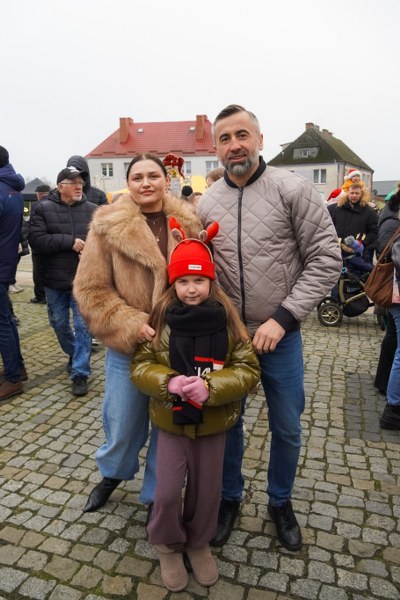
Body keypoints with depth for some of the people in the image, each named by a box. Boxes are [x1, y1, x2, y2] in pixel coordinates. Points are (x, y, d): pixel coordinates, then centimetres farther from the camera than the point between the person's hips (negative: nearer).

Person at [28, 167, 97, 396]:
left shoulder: (93, 210, 1)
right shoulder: (44, 209, -2)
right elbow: (36, 239, -13)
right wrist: (69, 242, -20)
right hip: (55, 280, 1)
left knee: (83, 325, -2)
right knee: (59, 323, 16)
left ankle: (80, 373, 7)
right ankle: (74, 353, 42)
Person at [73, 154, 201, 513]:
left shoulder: (188, 224, 0)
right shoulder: (109, 226, -6)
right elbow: (90, 291, -7)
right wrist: (132, 325, -18)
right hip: (128, 346, -1)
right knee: (123, 421, 15)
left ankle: (157, 494, 39)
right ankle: (113, 473, 49)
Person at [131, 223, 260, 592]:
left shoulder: (226, 318, -11)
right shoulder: (161, 317, -10)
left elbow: (248, 369, -11)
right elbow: (140, 365, -6)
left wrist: (211, 387, -26)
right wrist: (168, 382, -25)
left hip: (213, 423, 1)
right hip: (170, 421, 0)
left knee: (207, 490, 17)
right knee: (167, 492, 7)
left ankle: (199, 542, 46)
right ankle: (168, 545, 39)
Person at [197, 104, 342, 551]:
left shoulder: (293, 190, -9)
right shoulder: (206, 203, 1)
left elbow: (326, 259, -11)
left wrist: (283, 318, -17)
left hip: (280, 335, -2)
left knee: (287, 428, 14)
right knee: (226, 422, 16)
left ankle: (280, 502, 41)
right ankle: (229, 497, 42)